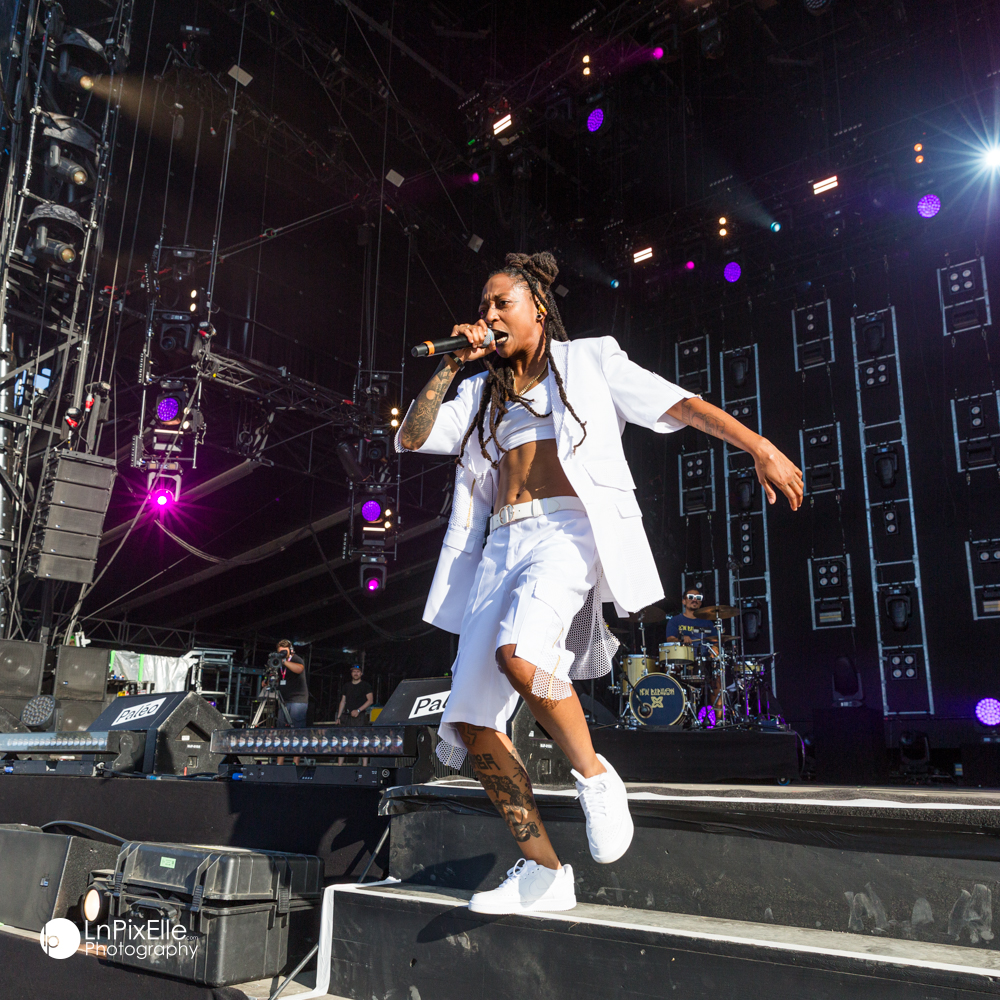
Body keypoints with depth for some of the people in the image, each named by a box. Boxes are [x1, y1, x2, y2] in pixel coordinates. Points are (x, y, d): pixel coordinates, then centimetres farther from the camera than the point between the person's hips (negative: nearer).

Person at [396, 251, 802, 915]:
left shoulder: (589, 361, 12)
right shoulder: (481, 393, 24)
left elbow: (681, 405, 5)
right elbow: (412, 438, 15)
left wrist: (759, 448, -5)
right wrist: (451, 364, 10)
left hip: (571, 530, -5)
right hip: (504, 543, 6)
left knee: (517, 653, -36)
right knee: (470, 720, -6)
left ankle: (595, 776, -9)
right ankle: (543, 871, 6)